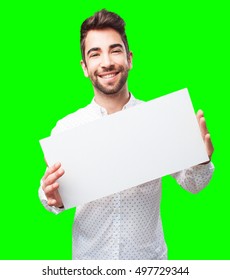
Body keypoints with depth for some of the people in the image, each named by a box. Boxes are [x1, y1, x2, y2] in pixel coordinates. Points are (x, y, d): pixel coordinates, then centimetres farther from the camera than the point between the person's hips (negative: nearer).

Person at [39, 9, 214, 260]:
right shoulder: (66, 128, -11)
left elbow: (191, 184, -4)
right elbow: (55, 197, -3)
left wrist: (200, 161, -25)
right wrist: (53, 199, -25)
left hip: (149, 256, 0)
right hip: (88, 256, 0)